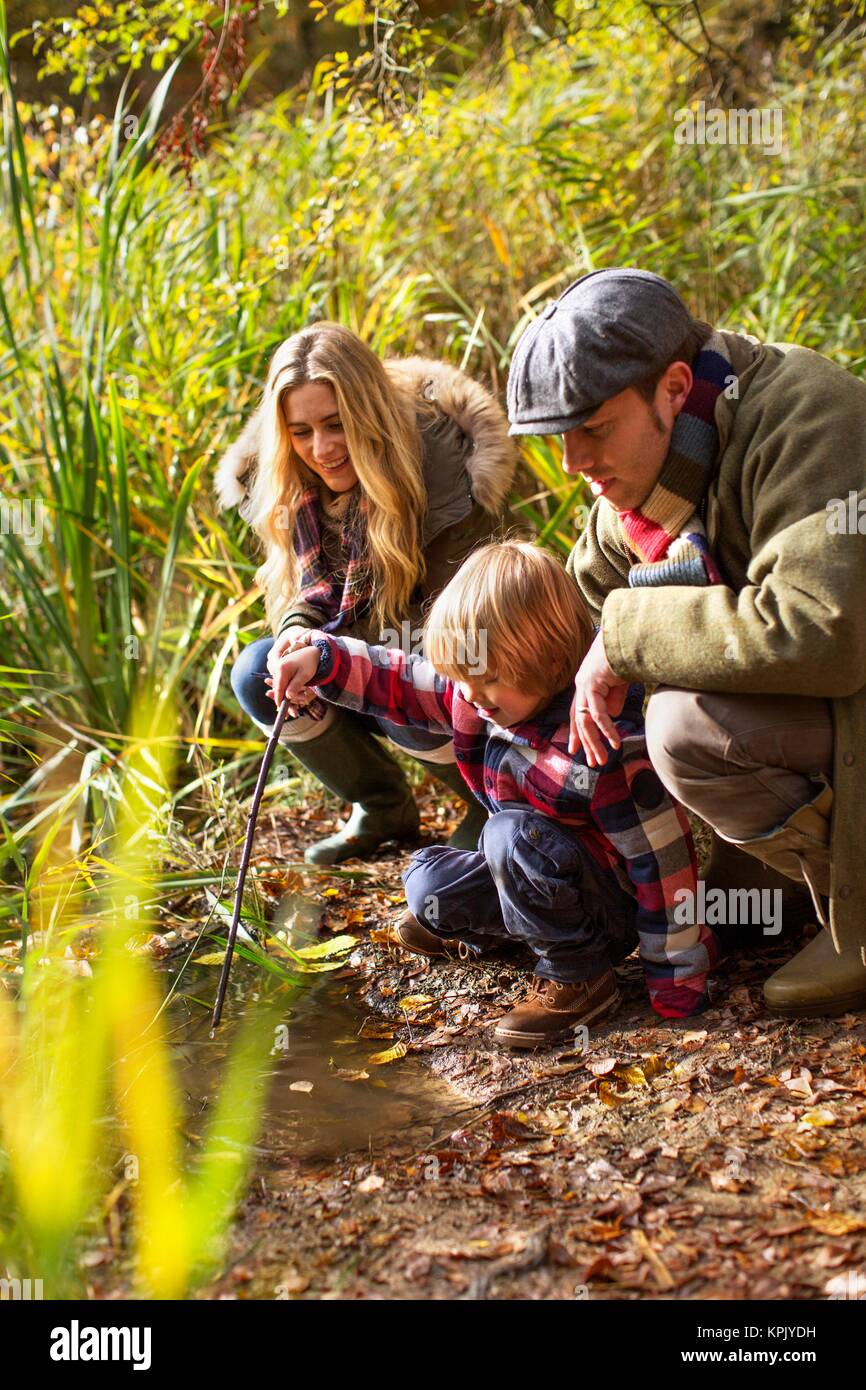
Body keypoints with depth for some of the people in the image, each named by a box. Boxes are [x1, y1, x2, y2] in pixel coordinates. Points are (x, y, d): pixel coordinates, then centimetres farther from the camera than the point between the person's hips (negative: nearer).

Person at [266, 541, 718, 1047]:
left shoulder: (604, 746, -33)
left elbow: (663, 859, -28)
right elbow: (404, 683, 3)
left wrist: (678, 985, -22)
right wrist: (322, 659, -13)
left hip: (617, 905, -8)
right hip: (535, 872, 8)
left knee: (512, 835, -31)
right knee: (428, 883, -1)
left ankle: (579, 979, -16)